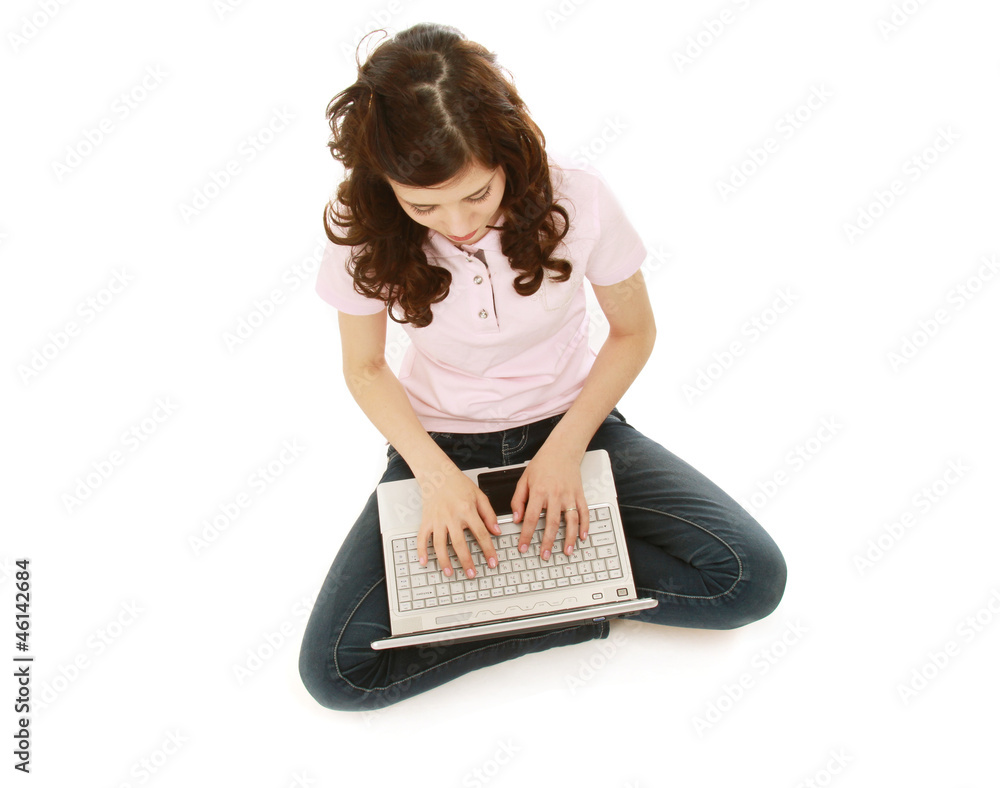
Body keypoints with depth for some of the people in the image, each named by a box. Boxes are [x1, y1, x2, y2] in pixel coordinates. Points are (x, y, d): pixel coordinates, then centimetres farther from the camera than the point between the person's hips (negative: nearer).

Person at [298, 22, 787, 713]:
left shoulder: (576, 196, -21)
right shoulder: (363, 231, -18)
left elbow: (634, 331, -6)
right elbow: (366, 369, -4)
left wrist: (567, 446, -17)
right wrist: (437, 473, -19)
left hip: (570, 423, 0)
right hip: (440, 442, 1)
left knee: (752, 578, -19)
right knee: (336, 671, -16)